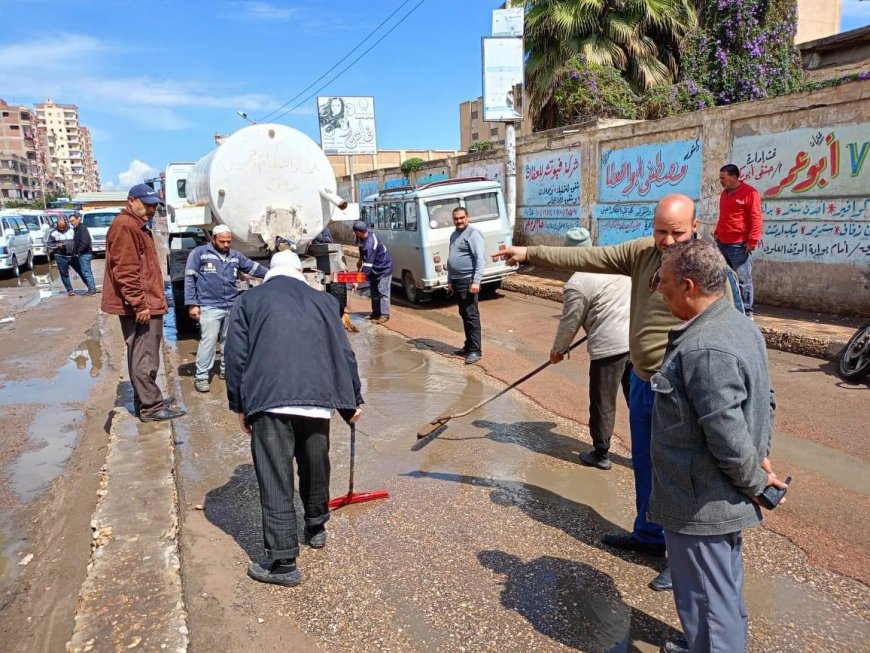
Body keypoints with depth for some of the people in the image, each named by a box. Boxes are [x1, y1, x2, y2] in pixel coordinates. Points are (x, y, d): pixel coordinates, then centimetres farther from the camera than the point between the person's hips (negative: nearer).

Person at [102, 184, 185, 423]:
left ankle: (146, 399, 26)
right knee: (145, 357, -5)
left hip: (146, 304, 11)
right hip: (140, 307, -11)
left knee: (142, 356, 16)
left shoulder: (138, 226, 20)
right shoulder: (125, 226, -13)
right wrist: (140, 304, -23)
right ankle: (151, 407, 0)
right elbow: (125, 271, -21)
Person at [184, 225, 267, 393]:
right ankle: (201, 376, -4)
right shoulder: (199, 253, -3)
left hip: (233, 307, 6)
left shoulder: (236, 256, 11)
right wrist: (192, 304, -10)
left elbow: (255, 268, 15)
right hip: (210, 307, -5)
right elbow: (190, 279, -4)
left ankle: (226, 370, 29)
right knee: (208, 340, -10)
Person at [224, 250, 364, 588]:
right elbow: (344, 353, 18)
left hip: (269, 398, -2)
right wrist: (353, 400, 25)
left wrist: (239, 405, 16)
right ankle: (316, 528, 42)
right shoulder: (323, 300, 21)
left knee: (275, 480, 2)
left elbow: (235, 355, 9)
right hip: (317, 396, 3)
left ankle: (282, 562, 6)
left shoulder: (248, 300, 17)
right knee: (315, 467, 22)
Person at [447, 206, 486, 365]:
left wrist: (476, 281, -24)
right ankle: (468, 346, 21)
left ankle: (476, 350, -5)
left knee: (471, 316, -8)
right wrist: (450, 281, 22)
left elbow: (481, 259, -17)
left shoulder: (473, 233, -9)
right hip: (456, 281, 9)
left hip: (468, 281, -9)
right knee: (464, 316, 13)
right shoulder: (454, 235, 18)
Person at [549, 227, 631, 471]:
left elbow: (570, 323, -2)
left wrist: (558, 350, 15)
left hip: (609, 346, -6)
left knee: (603, 403, 10)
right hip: (638, 339, 6)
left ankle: (601, 454, 23)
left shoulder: (576, 283, -10)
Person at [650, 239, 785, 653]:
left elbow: (729, 439, -29)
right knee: (725, 588, 29)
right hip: (727, 499, 10)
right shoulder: (741, 326, 3)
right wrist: (761, 454, 10)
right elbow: (765, 400, 12)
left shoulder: (703, 350, -30)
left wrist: (756, 482, -12)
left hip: (701, 506, -10)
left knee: (705, 604, 9)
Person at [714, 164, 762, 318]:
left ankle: (746, 313, 0)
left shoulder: (750, 193, -7)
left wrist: (753, 240, -16)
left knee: (743, 279, -5)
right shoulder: (724, 193, 17)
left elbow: (756, 219, -11)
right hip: (722, 243, 8)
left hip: (740, 245, -8)